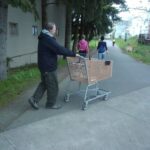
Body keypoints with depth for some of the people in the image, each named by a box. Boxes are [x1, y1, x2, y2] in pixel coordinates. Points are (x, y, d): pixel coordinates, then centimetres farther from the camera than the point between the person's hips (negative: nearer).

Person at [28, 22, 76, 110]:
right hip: (49, 66, -10)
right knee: (53, 86, 4)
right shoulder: (48, 39, -21)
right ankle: (51, 104, 18)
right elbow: (59, 49, -26)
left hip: (44, 65, 10)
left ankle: (34, 99, 17)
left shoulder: (44, 38, 12)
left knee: (44, 83, 20)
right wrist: (73, 54, -19)